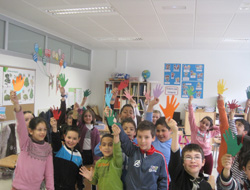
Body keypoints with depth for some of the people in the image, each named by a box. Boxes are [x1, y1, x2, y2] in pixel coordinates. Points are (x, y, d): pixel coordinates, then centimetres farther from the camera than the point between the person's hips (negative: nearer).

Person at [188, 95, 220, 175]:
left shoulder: (210, 133, 8)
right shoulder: (195, 129, -2)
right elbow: (191, 117, -11)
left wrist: (212, 126, 11)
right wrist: (190, 103, -17)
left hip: (208, 156, 4)